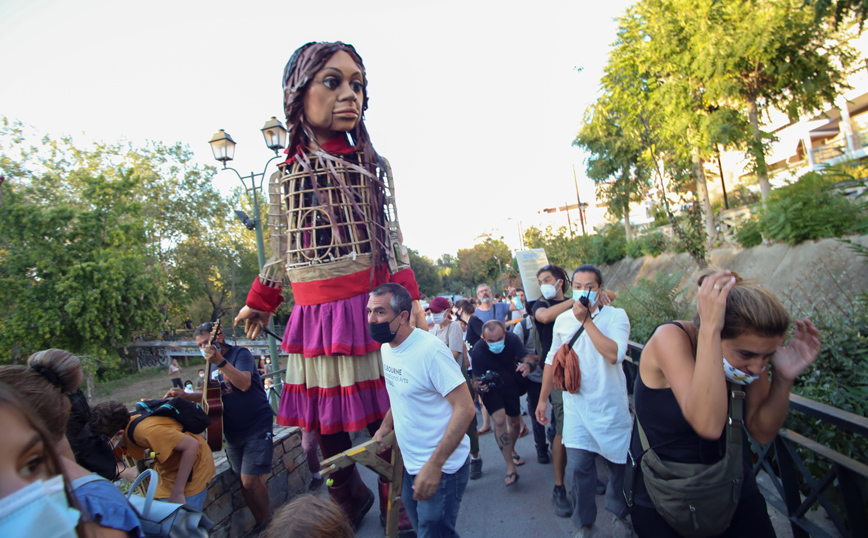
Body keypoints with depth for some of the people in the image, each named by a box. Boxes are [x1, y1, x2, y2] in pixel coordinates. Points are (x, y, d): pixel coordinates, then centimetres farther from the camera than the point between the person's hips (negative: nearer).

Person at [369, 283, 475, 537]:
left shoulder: (430, 350, -25)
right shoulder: (387, 348, 1)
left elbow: (465, 408, -25)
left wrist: (434, 465, -26)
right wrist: (385, 426, 4)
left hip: (440, 468, -8)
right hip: (410, 464, 8)